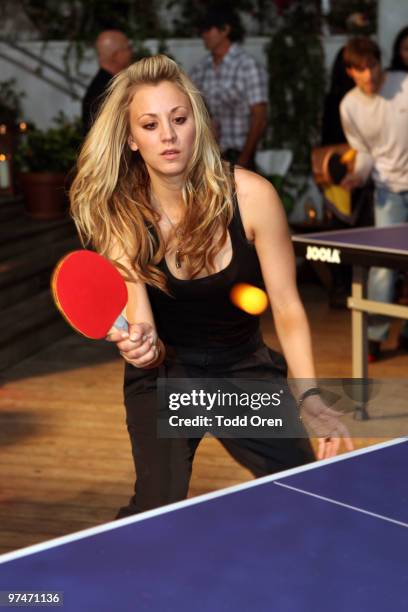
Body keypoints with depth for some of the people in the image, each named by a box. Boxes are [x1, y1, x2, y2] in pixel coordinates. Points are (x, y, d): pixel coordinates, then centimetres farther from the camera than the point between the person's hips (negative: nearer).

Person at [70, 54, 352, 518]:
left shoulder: (251, 196, -18)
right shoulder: (118, 215, -15)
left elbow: (287, 309, -13)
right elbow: (140, 321, -25)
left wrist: (310, 396, -23)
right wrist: (138, 343, -48)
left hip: (245, 367, 1)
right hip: (163, 375, -1)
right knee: (158, 508, -18)